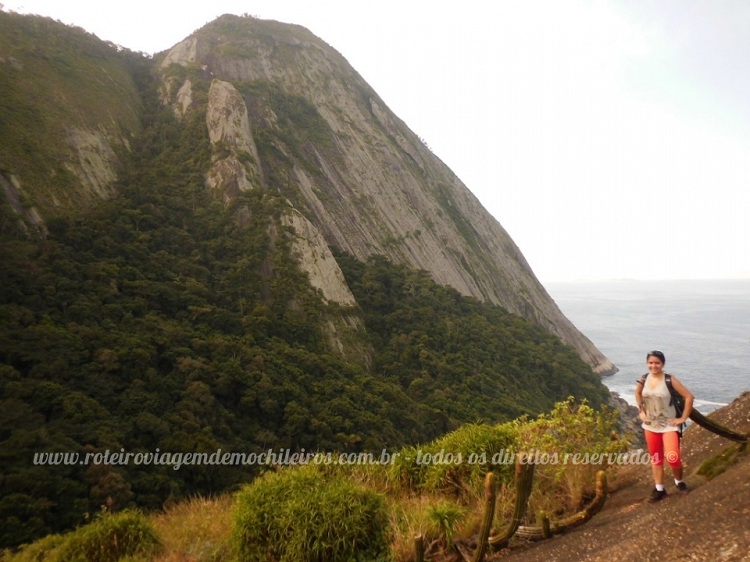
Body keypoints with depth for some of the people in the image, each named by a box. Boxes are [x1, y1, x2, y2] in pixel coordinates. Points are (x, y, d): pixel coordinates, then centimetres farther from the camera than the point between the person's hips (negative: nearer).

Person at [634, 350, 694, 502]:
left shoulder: (670, 380, -15)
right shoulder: (643, 380, -3)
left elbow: (689, 397, -12)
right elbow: (637, 394, 18)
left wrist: (683, 418, -11)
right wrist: (641, 412, 9)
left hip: (669, 425, -4)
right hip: (650, 426, 4)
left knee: (673, 458, -13)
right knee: (655, 459, 12)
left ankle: (679, 481, 19)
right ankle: (659, 490, 26)